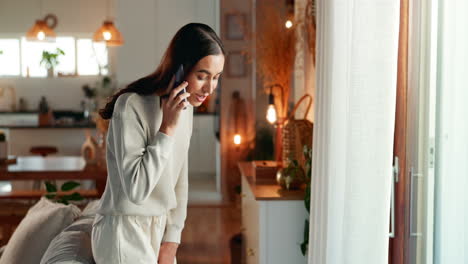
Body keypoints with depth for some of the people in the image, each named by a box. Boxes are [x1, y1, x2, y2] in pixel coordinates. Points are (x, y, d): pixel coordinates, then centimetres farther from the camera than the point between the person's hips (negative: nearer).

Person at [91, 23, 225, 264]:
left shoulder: (185, 108, 2)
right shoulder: (132, 105, -20)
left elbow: (179, 180, 9)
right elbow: (136, 189, -25)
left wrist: (171, 240, 4)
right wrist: (167, 128, -24)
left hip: (159, 229, 7)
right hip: (125, 233, -7)